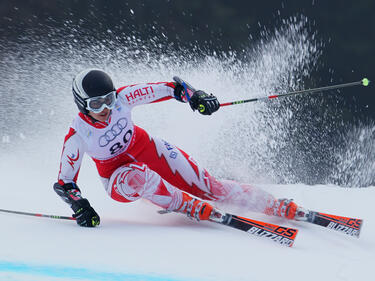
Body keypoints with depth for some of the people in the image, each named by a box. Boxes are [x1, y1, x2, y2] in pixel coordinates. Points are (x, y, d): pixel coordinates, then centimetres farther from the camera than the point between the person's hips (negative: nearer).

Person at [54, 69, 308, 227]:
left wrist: (192, 96, -26)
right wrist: (79, 206, -29)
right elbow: (64, 182, -14)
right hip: (118, 176, -2)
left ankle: (279, 207, -7)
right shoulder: (77, 137, -24)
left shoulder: (121, 98, -22)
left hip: (149, 150, 2)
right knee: (137, 177, -40)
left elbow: (161, 90, -13)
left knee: (206, 186, -11)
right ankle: (191, 207, -23)